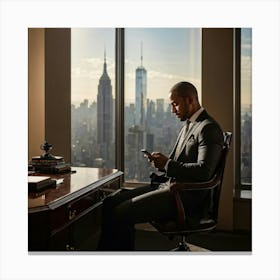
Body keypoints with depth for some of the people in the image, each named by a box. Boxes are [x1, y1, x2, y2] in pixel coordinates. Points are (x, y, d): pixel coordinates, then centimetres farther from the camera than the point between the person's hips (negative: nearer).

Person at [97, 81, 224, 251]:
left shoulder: (209, 128, -12)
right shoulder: (188, 125, 19)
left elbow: (204, 170, -22)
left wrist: (168, 164, -17)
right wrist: (163, 161, 4)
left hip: (188, 198, -10)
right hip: (170, 186, 10)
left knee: (122, 213, -20)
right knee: (110, 204, -1)